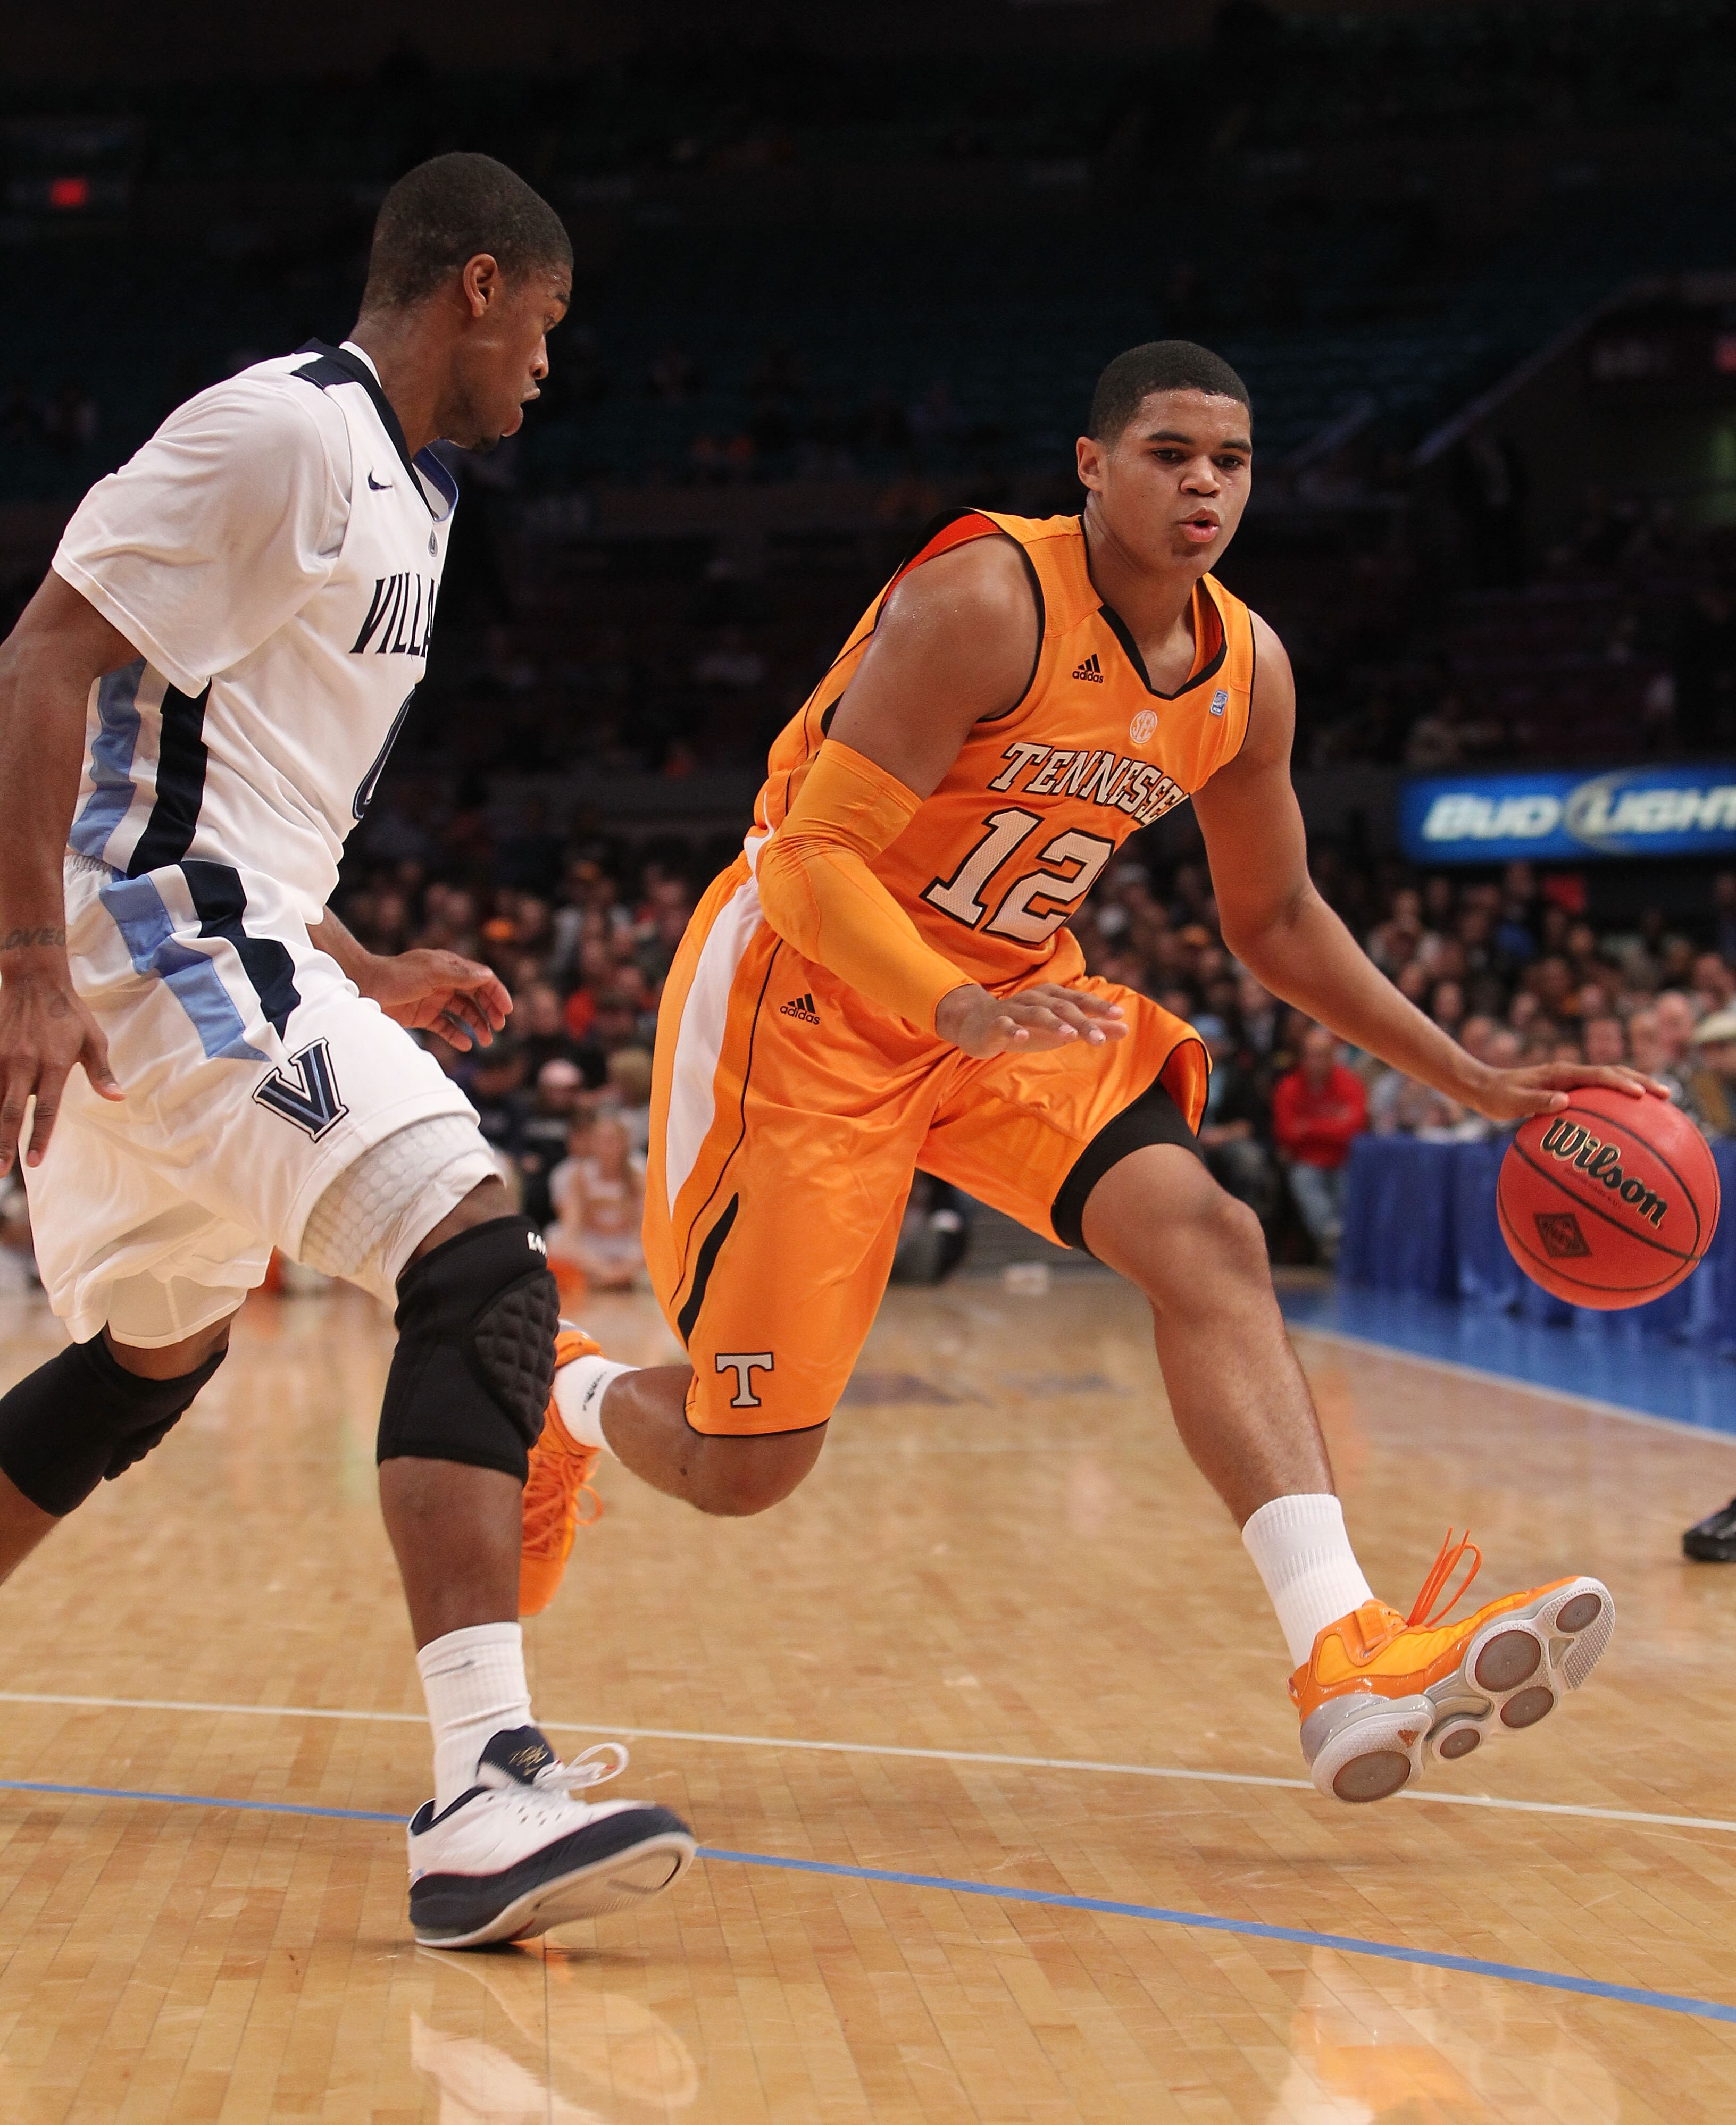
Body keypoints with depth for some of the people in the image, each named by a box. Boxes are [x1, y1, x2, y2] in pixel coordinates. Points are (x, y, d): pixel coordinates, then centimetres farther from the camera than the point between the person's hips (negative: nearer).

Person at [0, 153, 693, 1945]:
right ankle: (487, 1797, -26)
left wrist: (369, 977, 23)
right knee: (481, 1275, -20)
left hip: (207, 944, 11)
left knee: (152, 1357, 24)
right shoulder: (280, 433, -11)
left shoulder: (398, 493, 19)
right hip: (163, 938, -11)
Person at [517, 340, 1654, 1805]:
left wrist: (1475, 1083, 8)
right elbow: (813, 860, -26)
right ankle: (569, 1398, 32)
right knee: (746, 1468, -4)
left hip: (1018, 996, 6)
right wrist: (958, 1010, -44)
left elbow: (1277, 922, 12)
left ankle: (1350, 1664, -29)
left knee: (1209, 1244, -20)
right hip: (811, 988, -6)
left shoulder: (1247, 670, -1)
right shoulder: (982, 601, -23)